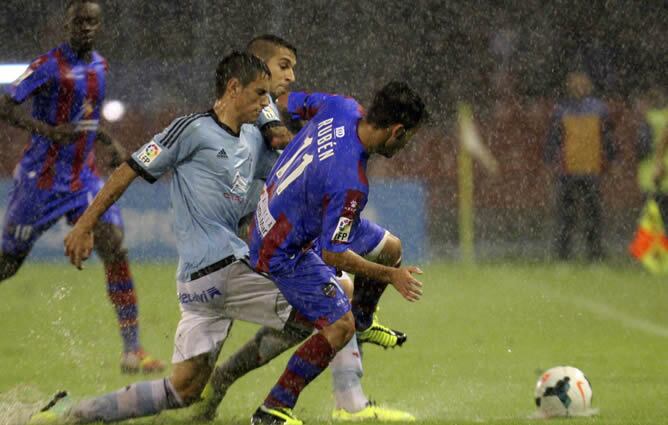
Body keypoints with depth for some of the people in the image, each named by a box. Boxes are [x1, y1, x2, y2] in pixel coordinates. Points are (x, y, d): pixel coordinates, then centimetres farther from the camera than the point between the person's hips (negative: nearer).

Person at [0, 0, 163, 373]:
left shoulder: (100, 66, 9)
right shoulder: (50, 66, -13)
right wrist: (49, 132, -32)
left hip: (84, 179, 5)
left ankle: (132, 351, -14)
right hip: (42, 179, -5)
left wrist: (110, 143, 13)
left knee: (116, 250, -12)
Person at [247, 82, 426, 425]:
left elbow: (292, 102, 4)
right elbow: (333, 255, -26)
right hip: (283, 252, -9)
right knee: (339, 326, -10)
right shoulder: (350, 184, -36)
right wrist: (390, 276, -17)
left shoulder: (343, 108, -16)